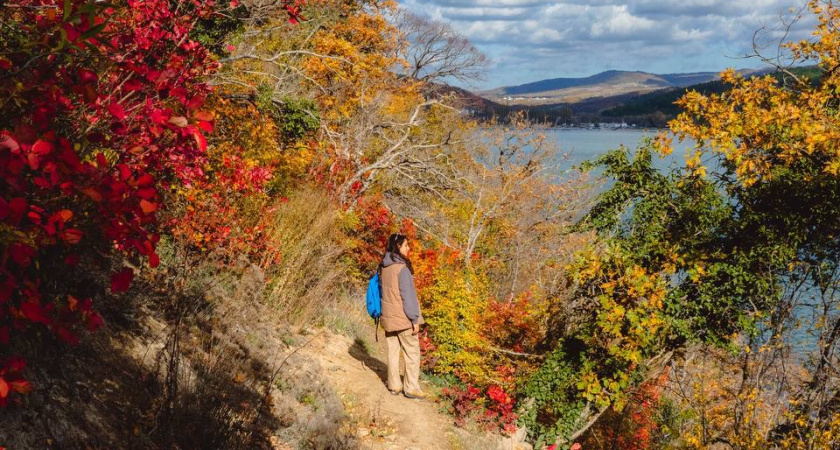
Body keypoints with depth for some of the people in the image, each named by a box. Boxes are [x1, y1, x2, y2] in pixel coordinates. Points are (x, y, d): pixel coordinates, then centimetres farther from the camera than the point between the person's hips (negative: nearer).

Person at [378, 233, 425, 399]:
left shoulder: (384, 267, 6)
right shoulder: (402, 268, -18)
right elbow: (408, 295, -18)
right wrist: (415, 320, -13)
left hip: (388, 317, 7)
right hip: (403, 318, -7)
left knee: (393, 351, 13)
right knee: (412, 352, 3)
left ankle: (394, 385, 19)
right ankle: (411, 388, 5)